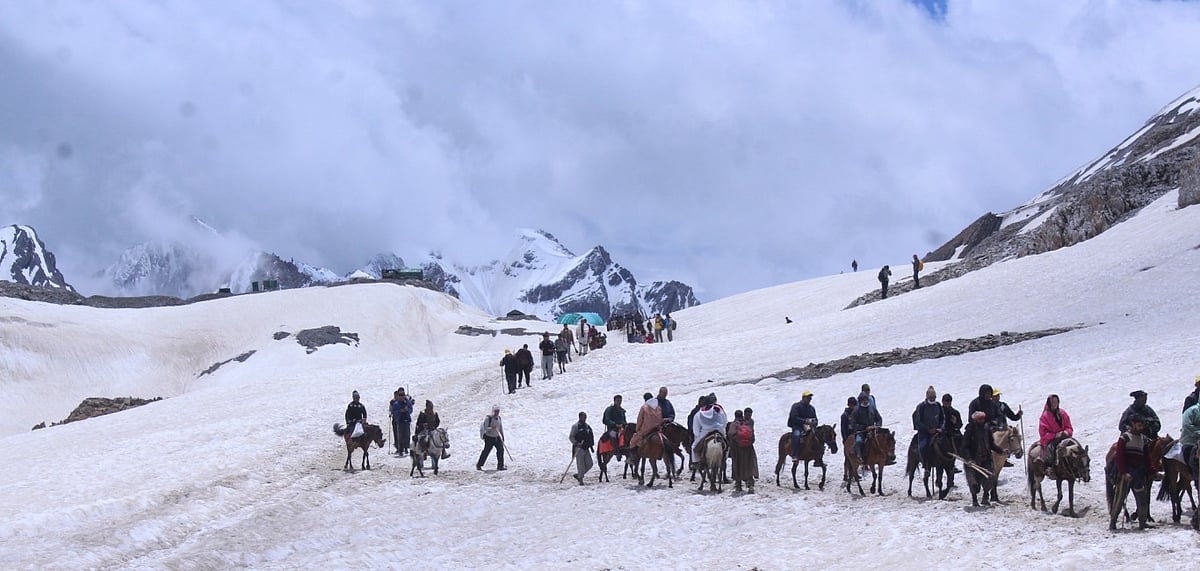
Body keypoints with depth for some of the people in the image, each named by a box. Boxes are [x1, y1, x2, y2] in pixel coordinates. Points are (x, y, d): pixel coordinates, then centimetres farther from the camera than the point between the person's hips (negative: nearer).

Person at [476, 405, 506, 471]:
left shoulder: (499, 418, 7)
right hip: (489, 437, -6)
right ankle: (478, 465, 11)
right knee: (486, 451, -3)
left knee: (501, 449, -5)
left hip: (497, 437, 6)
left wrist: (502, 437, 17)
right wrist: (491, 428, -34)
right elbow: (485, 428, -18)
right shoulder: (488, 418, -14)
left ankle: (500, 466, 3)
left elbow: (501, 428, 17)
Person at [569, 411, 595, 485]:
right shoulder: (575, 426, -6)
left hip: (586, 448, 7)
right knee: (580, 464, -7)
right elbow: (570, 437, -7)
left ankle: (578, 475, 20)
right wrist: (576, 443, -20)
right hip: (579, 448, -7)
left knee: (589, 464, 4)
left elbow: (590, 437, 25)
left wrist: (591, 444, 15)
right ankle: (580, 480, 3)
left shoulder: (587, 426, 15)